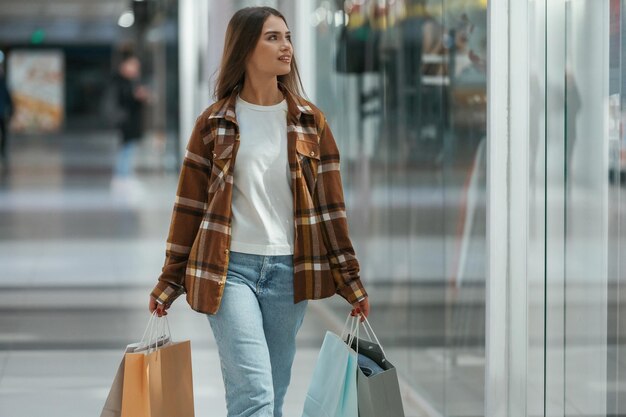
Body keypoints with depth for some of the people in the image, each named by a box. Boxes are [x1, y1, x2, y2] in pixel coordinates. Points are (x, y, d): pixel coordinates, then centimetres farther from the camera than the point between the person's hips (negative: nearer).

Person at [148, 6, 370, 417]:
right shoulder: (214, 123, 3)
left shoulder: (310, 122, 8)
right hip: (230, 267, -3)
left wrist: (350, 278, 5)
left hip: (289, 271, 3)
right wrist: (170, 282, 5)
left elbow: (330, 203, 8)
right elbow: (190, 204, 6)